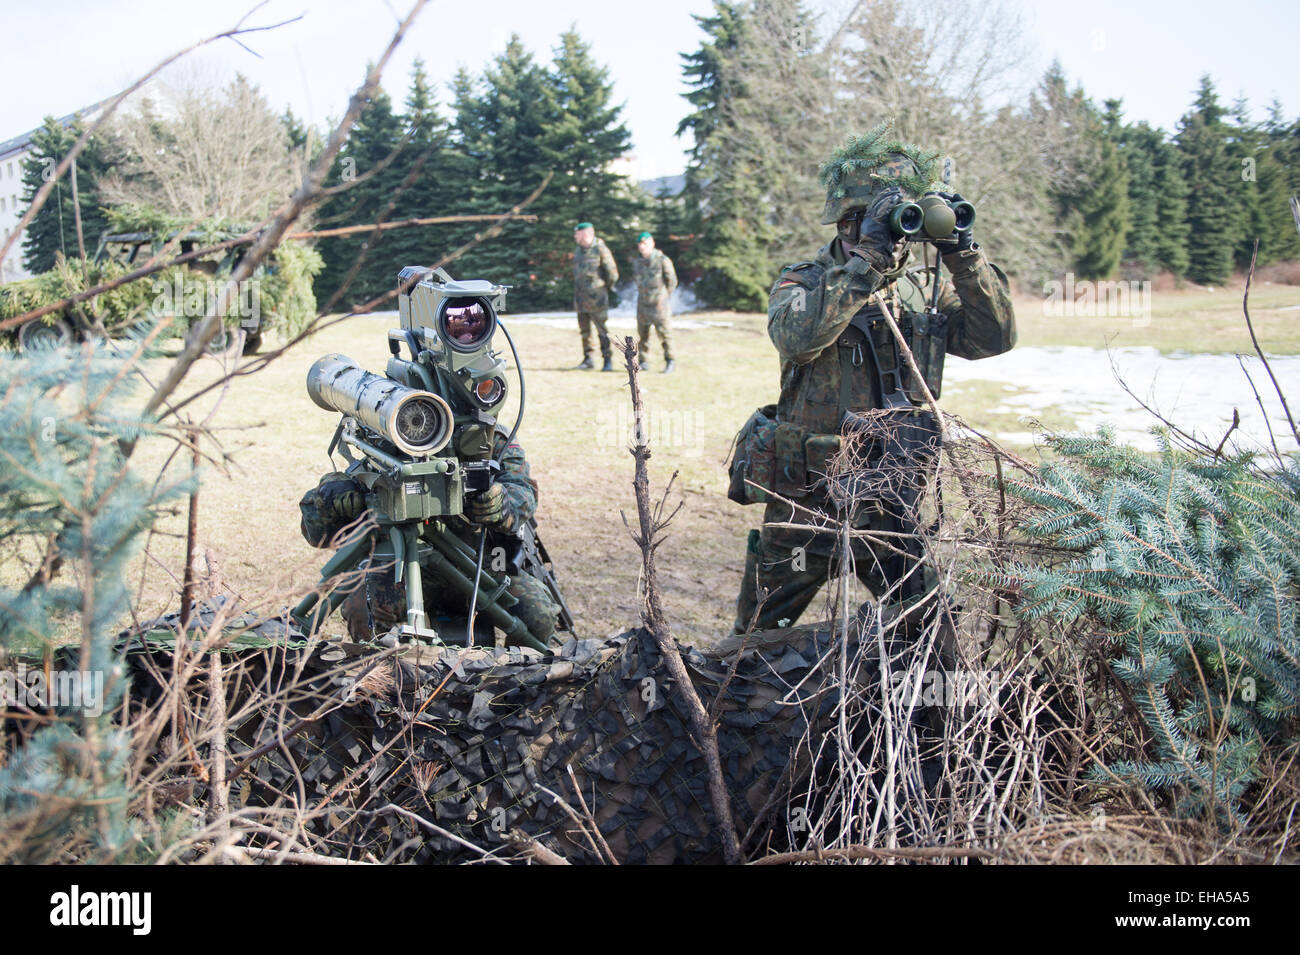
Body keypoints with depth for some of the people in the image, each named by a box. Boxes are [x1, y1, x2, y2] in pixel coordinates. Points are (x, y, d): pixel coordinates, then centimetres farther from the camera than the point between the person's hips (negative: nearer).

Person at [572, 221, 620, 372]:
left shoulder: (600, 249, -10)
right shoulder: (577, 250, 11)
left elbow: (613, 275, -7)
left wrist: (606, 287, 6)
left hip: (596, 297, -7)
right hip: (580, 296, 7)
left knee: (602, 330, -6)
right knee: (585, 330, 9)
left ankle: (608, 360, -1)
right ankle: (588, 359, 16)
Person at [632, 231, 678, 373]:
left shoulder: (662, 260, -10)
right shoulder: (636, 262, 5)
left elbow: (672, 281, -1)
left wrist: (665, 297, 0)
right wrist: (643, 295, 14)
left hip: (659, 303, -5)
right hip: (643, 303, 5)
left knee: (664, 333, -4)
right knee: (642, 333, 6)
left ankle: (670, 361, 5)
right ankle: (644, 362, 14)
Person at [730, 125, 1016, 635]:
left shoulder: (920, 291, 6)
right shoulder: (802, 282, -7)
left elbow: (995, 337, -3)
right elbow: (797, 336, -29)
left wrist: (962, 254, -13)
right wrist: (868, 257, -30)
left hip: (891, 502, 3)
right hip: (807, 504, -3)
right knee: (760, 643, 11)